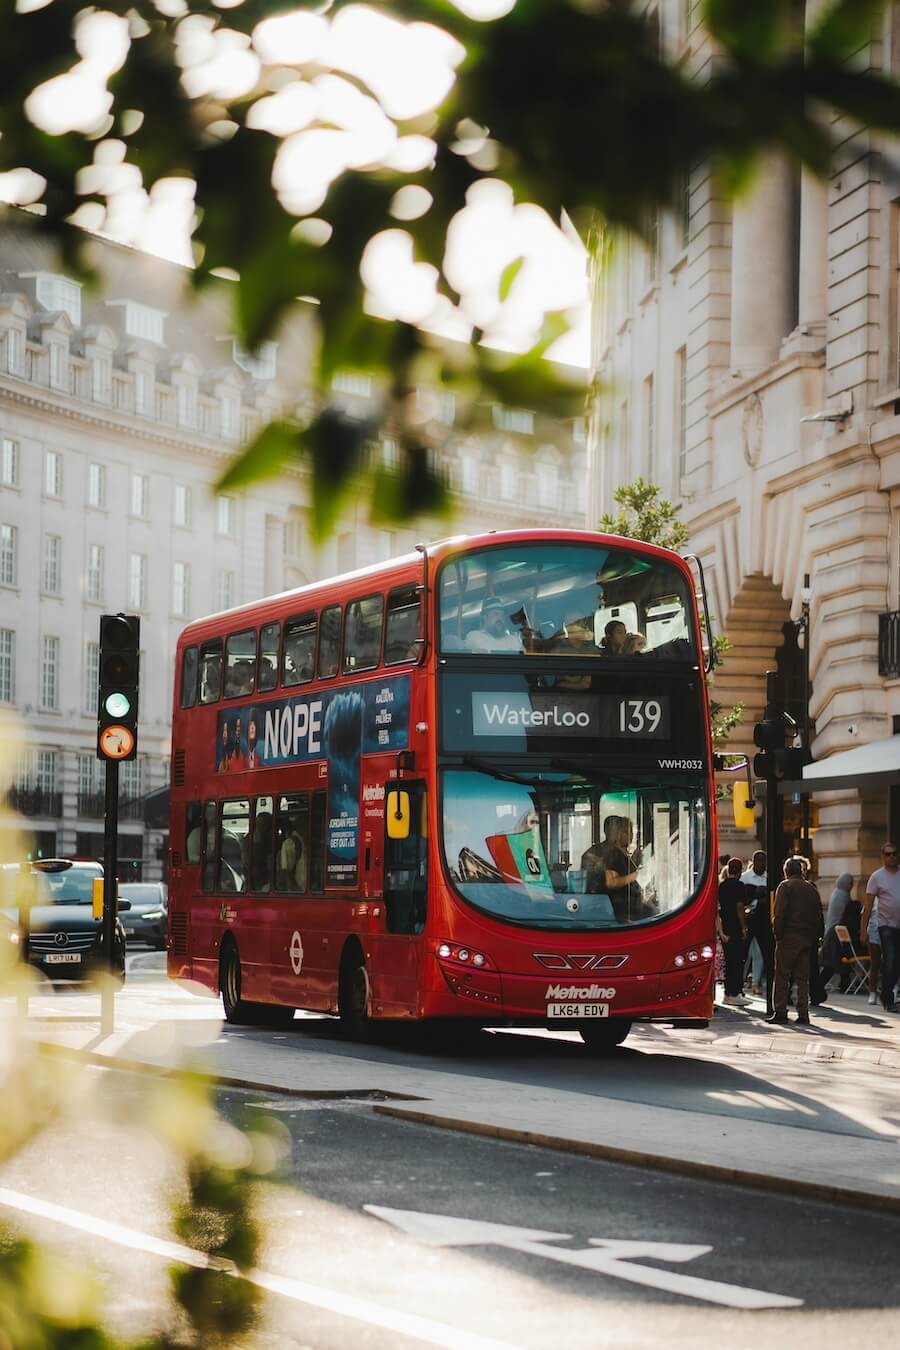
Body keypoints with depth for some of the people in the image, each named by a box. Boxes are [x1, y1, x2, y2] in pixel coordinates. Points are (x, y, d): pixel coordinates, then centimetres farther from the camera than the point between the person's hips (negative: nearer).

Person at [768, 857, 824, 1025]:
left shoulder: (785, 886, -3)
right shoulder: (812, 889, 14)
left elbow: (780, 913, -12)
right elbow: (818, 916, 15)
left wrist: (778, 934, -8)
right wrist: (814, 937, 16)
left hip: (789, 936, -5)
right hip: (807, 938, 5)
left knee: (782, 976, -2)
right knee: (803, 977, 8)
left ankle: (780, 1013, -5)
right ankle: (803, 1014, 4)